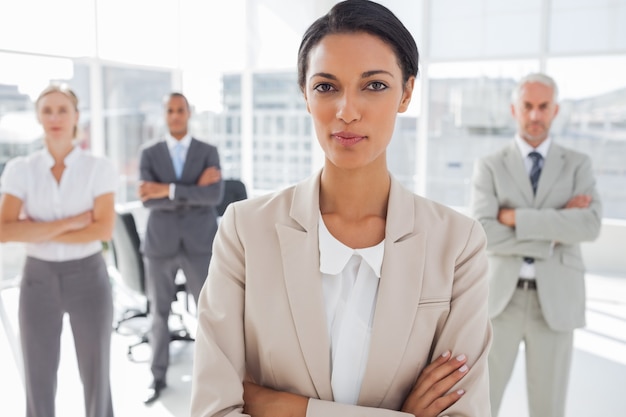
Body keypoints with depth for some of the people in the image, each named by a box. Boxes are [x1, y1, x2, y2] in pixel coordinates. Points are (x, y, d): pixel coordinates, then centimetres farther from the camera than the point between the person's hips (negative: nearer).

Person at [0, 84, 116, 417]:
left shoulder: (98, 167, -6)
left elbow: (103, 229, -15)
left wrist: (39, 233, -13)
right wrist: (69, 222, -17)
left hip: (88, 277, -1)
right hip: (38, 279, 2)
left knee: (96, 376, 9)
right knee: (39, 380, 10)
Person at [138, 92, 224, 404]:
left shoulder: (208, 152, 2)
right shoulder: (149, 153, 2)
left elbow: (215, 195, -14)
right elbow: (148, 200, -11)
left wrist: (169, 190, -21)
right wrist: (194, 191, -17)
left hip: (200, 244, 0)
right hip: (160, 244, 1)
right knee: (159, 313, 10)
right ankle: (158, 377, 27)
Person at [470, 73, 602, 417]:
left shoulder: (577, 165, 5)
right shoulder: (489, 167, 1)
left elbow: (590, 226, -14)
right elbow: (484, 235, -14)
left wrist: (515, 216, -18)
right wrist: (555, 229, -15)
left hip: (555, 302, 1)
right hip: (501, 299, 0)